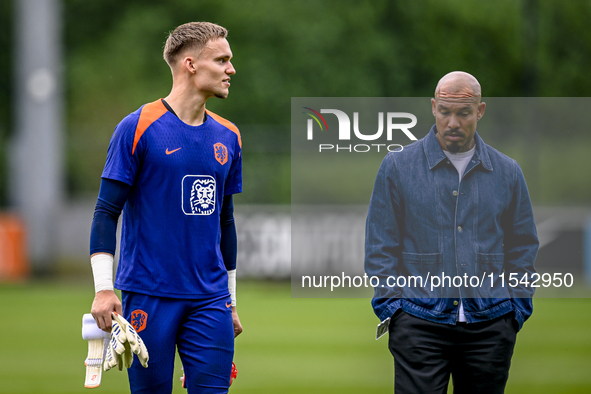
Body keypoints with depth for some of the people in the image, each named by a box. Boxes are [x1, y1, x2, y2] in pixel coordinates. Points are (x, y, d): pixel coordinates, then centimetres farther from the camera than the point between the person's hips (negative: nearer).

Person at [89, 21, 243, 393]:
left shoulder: (227, 136, 12)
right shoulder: (137, 128, -5)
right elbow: (106, 212, -6)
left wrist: (230, 301, 21)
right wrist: (104, 289, -14)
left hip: (209, 299, 4)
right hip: (149, 296, -4)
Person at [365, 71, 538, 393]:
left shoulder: (507, 172, 10)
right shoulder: (398, 167, 3)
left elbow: (522, 246, 14)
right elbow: (381, 245, 4)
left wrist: (516, 307, 3)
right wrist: (392, 304, -6)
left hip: (490, 325, 2)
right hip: (420, 323, -2)